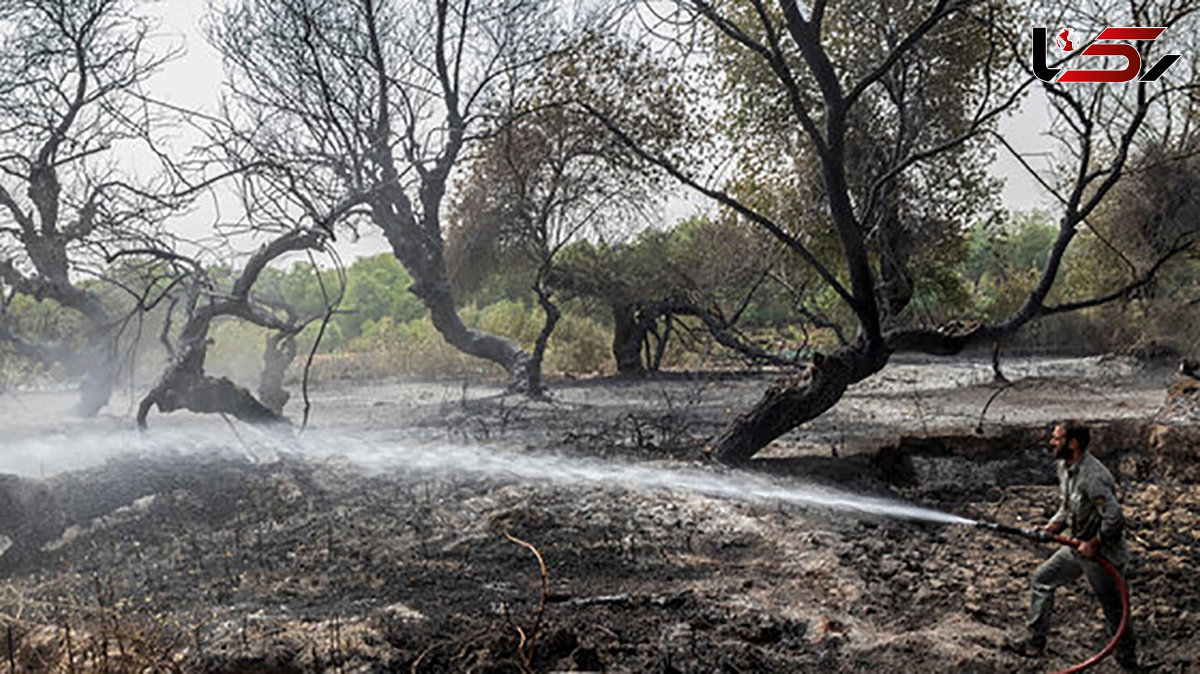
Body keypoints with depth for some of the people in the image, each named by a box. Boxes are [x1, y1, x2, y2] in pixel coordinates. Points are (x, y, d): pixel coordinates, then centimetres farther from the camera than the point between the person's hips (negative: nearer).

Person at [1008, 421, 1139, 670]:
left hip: (1103, 554, -10)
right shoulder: (1064, 467, 2)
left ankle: (1129, 663, 23)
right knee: (1042, 579, 14)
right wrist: (1053, 526, 0)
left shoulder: (1093, 476, -28)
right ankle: (1035, 643, 23)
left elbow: (1114, 518, -28)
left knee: (1114, 610, 4)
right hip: (1079, 547, 10)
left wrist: (1094, 544, -20)